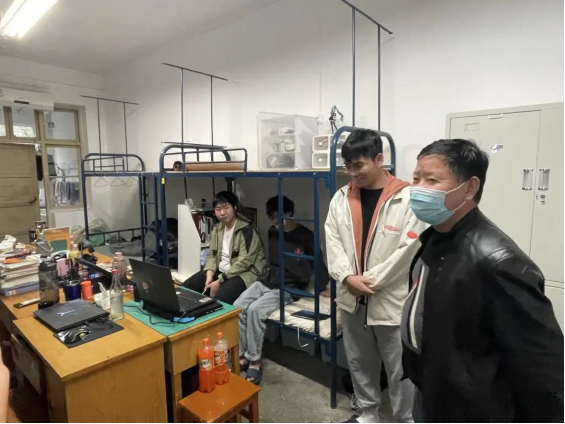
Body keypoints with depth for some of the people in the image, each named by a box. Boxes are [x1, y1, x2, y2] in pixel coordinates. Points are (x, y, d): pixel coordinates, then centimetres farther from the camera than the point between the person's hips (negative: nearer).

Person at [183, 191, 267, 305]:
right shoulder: (217, 228, 9)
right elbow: (212, 254, 11)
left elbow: (244, 262, -21)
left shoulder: (246, 230, -16)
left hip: (243, 273, -7)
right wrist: (209, 274, -10)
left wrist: (219, 281, -22)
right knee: (187, 287, -6)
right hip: (220, 270, 7)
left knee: (220, 298, -33)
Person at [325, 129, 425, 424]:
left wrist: (369, 280, -15)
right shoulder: (342, 197, 2)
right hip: (352, 298, 5)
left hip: (391, 299, -4)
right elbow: (333, 241, -1)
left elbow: (408, 250, -17)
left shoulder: (408, 198, -13)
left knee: (399, 369, 13)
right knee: (359, 362, 21)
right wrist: (347, 277, -15)